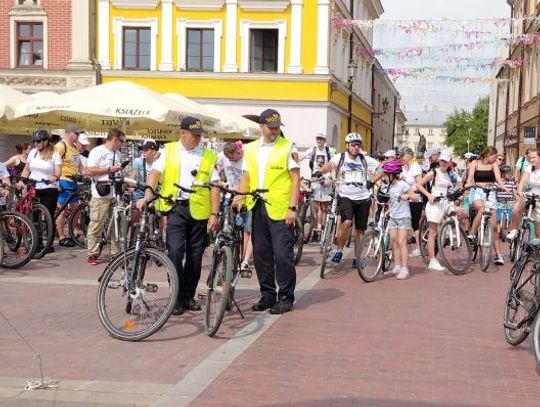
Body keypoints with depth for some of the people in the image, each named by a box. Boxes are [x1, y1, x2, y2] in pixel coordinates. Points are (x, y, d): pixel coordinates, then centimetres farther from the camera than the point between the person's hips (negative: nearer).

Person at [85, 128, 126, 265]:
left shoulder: (118, 154, 18)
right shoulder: (97, 151, -5)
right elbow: (89, 171, -12)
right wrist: (109, 169, -11)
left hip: (115, 194, 7)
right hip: (101, 194, -7)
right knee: (96, 226, -4)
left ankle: (116, 253, 14)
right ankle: (92, 254, 3)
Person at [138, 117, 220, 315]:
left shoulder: (209, 156, 8)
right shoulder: (169, 150, 8)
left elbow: (215, 186, 4)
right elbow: (155, 173, -1)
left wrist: (214, 214, -5)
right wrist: (146, 196, -16)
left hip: (199, 210, 2)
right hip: (175, 207, -2)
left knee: (195, 255, 7)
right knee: (175, 251, -12)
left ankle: (188, 296, 20)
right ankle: (178, 298, -2)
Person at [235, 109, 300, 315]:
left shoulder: (287, 147, -1)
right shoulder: (250, 149, 12)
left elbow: (295, 178, -4)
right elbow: (246, 177, 16)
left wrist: (292, 207, -11)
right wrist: (240, 197, -2)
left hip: (280, 209, -5)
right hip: (256, 207, 5)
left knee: (282, 254, -4)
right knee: (261, 253, 9)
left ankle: (286, 297, 6)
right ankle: (267, 295, 20)